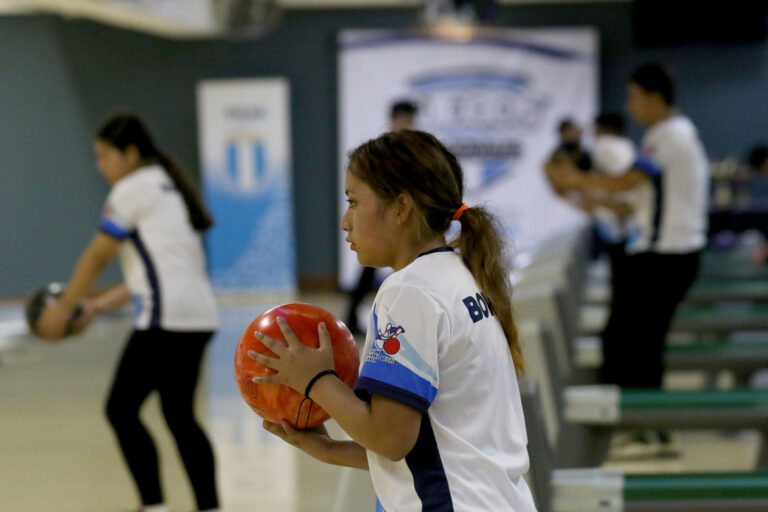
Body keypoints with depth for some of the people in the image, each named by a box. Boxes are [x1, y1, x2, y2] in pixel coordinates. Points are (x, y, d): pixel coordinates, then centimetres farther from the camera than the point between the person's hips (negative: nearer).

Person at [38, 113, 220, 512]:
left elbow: (97, 256, 0)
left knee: (121, 410, -2)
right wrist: (99, 305, 24)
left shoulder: (133, 188, -3)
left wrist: (63, 307, 11)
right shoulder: (167, 187, 23)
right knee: (179, 416, 15)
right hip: (199, 316, 9)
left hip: (166, 316, -9)